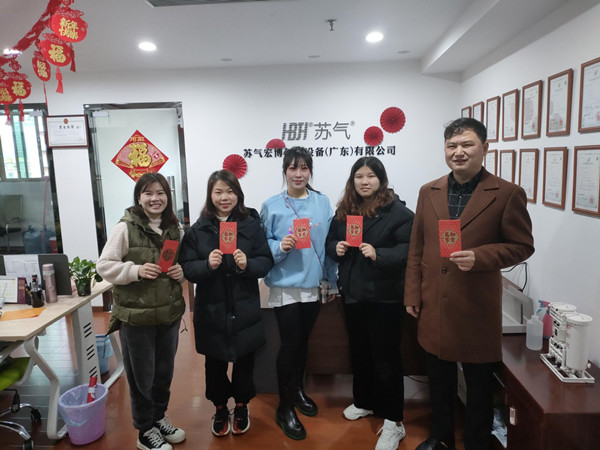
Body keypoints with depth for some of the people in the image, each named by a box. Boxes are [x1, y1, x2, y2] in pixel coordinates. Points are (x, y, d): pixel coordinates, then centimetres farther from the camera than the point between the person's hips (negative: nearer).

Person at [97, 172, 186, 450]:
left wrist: (181, 271, -8)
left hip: (170, 313, 5)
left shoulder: (175, 228, 3)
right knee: (141, 376, 11)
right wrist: (136, 270, -25)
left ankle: (159, 417, 43)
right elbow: (104, 265, -11)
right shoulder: (125, 228, -12)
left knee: (165, 372, 20)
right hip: (136, 316, -4)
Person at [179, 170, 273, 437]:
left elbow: (266, 261, -5)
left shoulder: (251, 224, -4)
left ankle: (241, 407, 41)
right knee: (214, 364, 15)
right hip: (211, 310, 1)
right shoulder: (198, 229, -3)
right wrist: (207, 265, -24)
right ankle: (220, 409, 40)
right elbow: (187, 269, -6)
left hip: (245, 309, 0)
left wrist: (247, 264, -24)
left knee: (244, 361, 15)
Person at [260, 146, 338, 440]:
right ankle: (285, 408, 20)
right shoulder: (272, 206, -6)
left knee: (303, 341, 18)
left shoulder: (322, 202, 1)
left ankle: (298, 390, 40)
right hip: (285, 285, -3)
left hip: (314, 284, 3)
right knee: (289, 344, 2)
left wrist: (332, 281, 7)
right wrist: (279, 246, -24)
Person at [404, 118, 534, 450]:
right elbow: (416, 249, 7)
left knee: (478, 388, 13)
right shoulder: (428, 192, 5)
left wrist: (479, 257, -22)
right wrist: (412, 295, 6)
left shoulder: (507, 194, -7)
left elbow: (522, 246, -5)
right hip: (434, 307, 4)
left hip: (477, 308, -4)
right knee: (439, 383, 21)